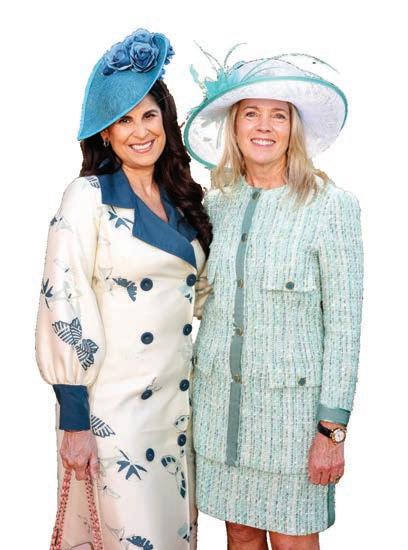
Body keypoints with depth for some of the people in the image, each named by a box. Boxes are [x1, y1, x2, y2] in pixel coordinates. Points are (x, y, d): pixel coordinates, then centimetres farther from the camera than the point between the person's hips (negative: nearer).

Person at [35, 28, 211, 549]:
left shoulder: (182, 202, 9)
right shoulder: (87, 197, -8)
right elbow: (63, 306, -13)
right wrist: (73, 421, -15)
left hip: (181, 404, 6)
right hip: (115, 408, -6)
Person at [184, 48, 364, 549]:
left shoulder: (331, 206, -10)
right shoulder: (217, 204, 5)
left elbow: (343, 322, -10)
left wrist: (332, 427, -12)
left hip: (291, 397, -4)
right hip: (219, 396, 4)